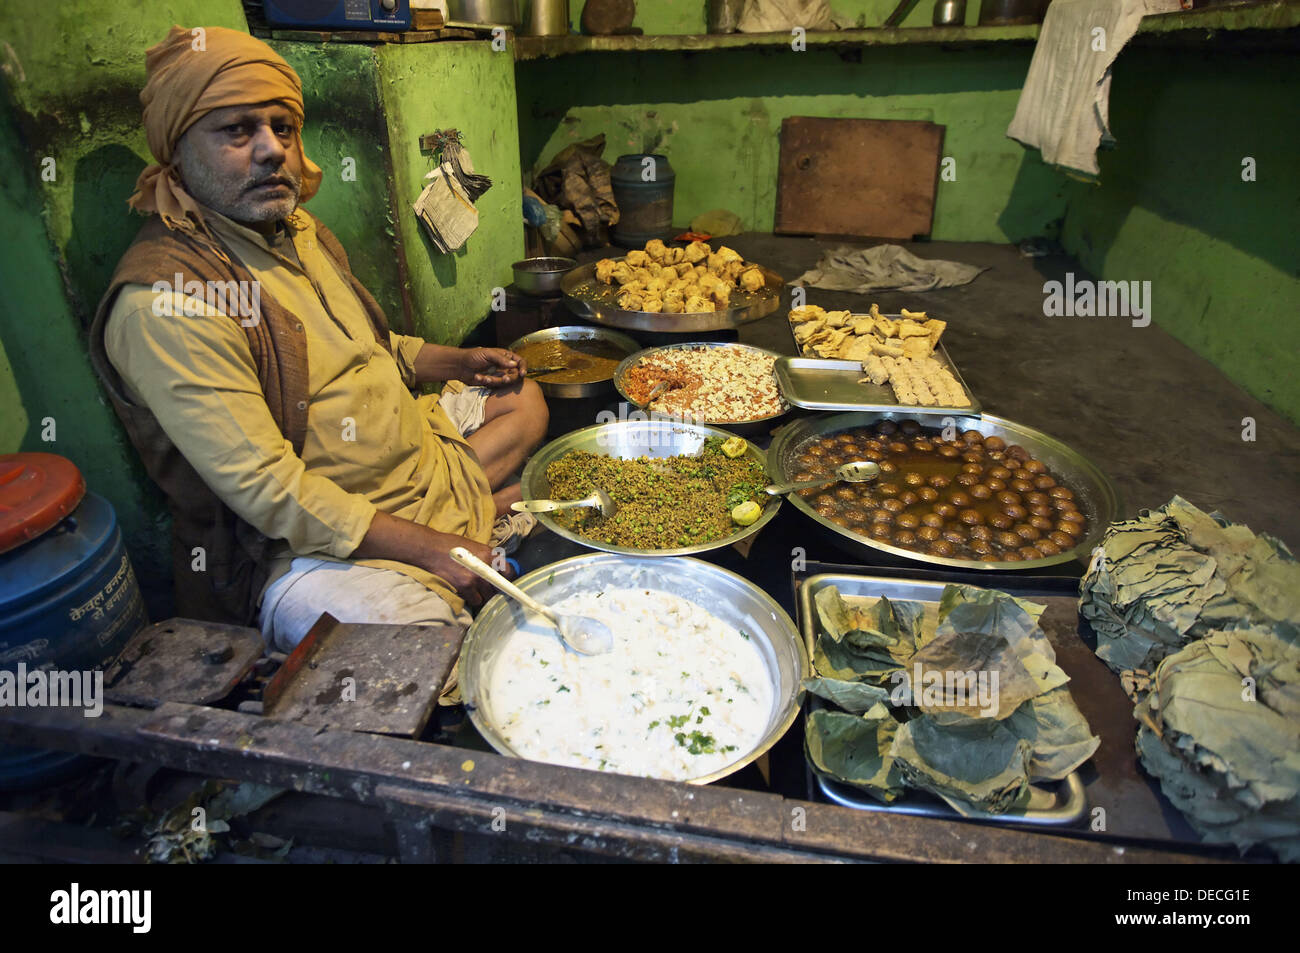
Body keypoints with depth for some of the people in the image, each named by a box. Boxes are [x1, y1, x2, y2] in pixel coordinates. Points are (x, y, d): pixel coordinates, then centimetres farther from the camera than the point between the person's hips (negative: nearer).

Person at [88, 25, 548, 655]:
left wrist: (456, 362, 12)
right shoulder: (165, 299, -21)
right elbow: (270, 494, -25)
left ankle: (473, 503, -1)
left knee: (523, 398, 19)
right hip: (307, 549, -9)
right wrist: (430, 549, -25)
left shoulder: (297, 228, 8)